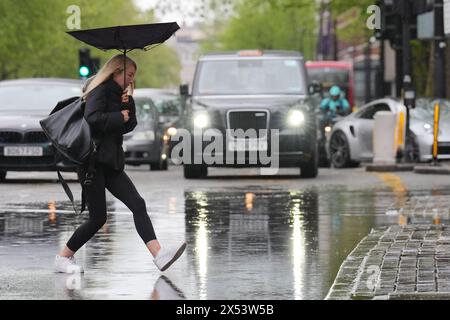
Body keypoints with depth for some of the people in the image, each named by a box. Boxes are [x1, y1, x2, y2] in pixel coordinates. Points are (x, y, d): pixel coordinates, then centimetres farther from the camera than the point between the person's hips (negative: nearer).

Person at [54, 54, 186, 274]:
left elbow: (129, 126, 16)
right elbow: (92, 118, -26)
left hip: (111, 162, 9)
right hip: (92, 160, -9)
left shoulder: (117, 94, 18)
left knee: (137, 204, -7)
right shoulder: (100, 91, -8)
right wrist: (119, 117, -13)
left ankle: (159, 255, -19)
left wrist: (128, 105, 0)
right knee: (98, 218, -6)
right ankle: (63, 259, 8)